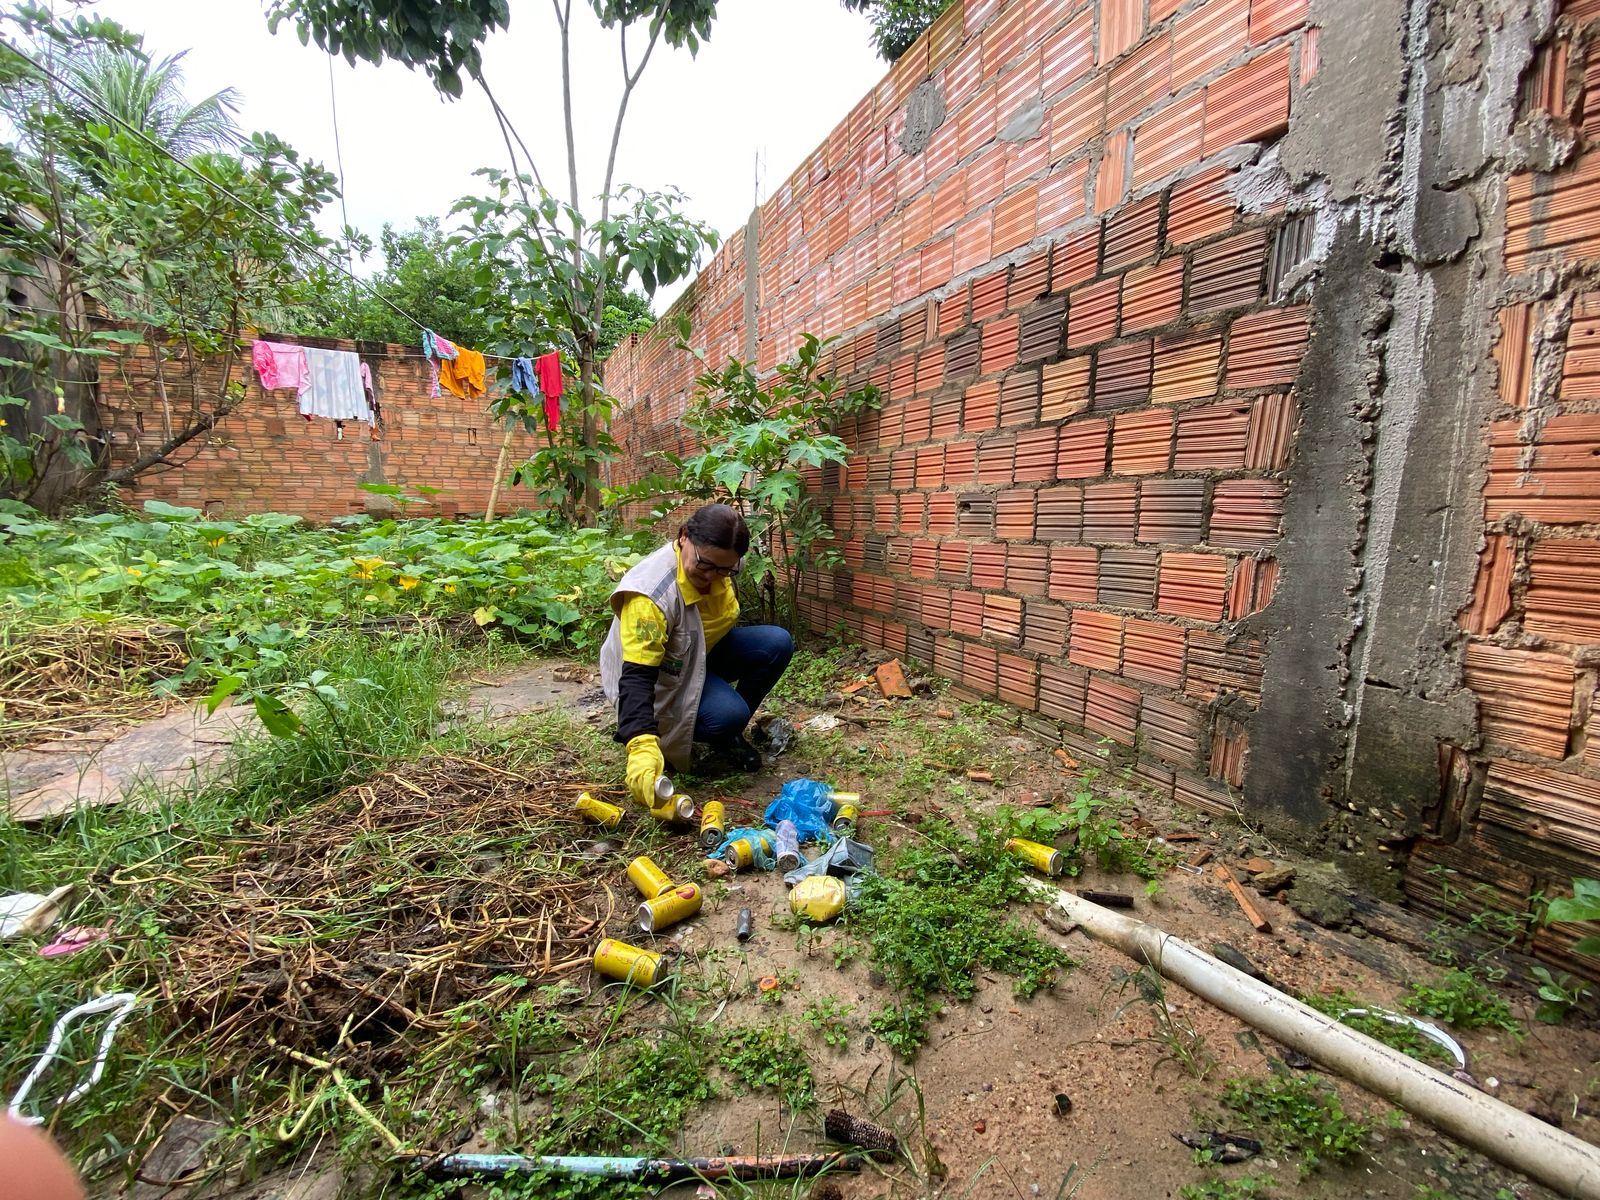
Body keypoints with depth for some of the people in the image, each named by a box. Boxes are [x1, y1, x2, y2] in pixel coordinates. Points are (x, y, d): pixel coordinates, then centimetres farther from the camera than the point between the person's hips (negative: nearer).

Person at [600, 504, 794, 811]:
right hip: (662, 678, -7)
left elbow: (725, 621, 6)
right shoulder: (652, 593, -35)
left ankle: (728, 735, 5)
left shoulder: (715, 568, -14)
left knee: (777, 643, -13)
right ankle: (666, 736, 2)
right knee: (729, 714, -32)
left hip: (703, 652, 7)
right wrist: (643, 746, -50)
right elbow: (637, 675, -40)